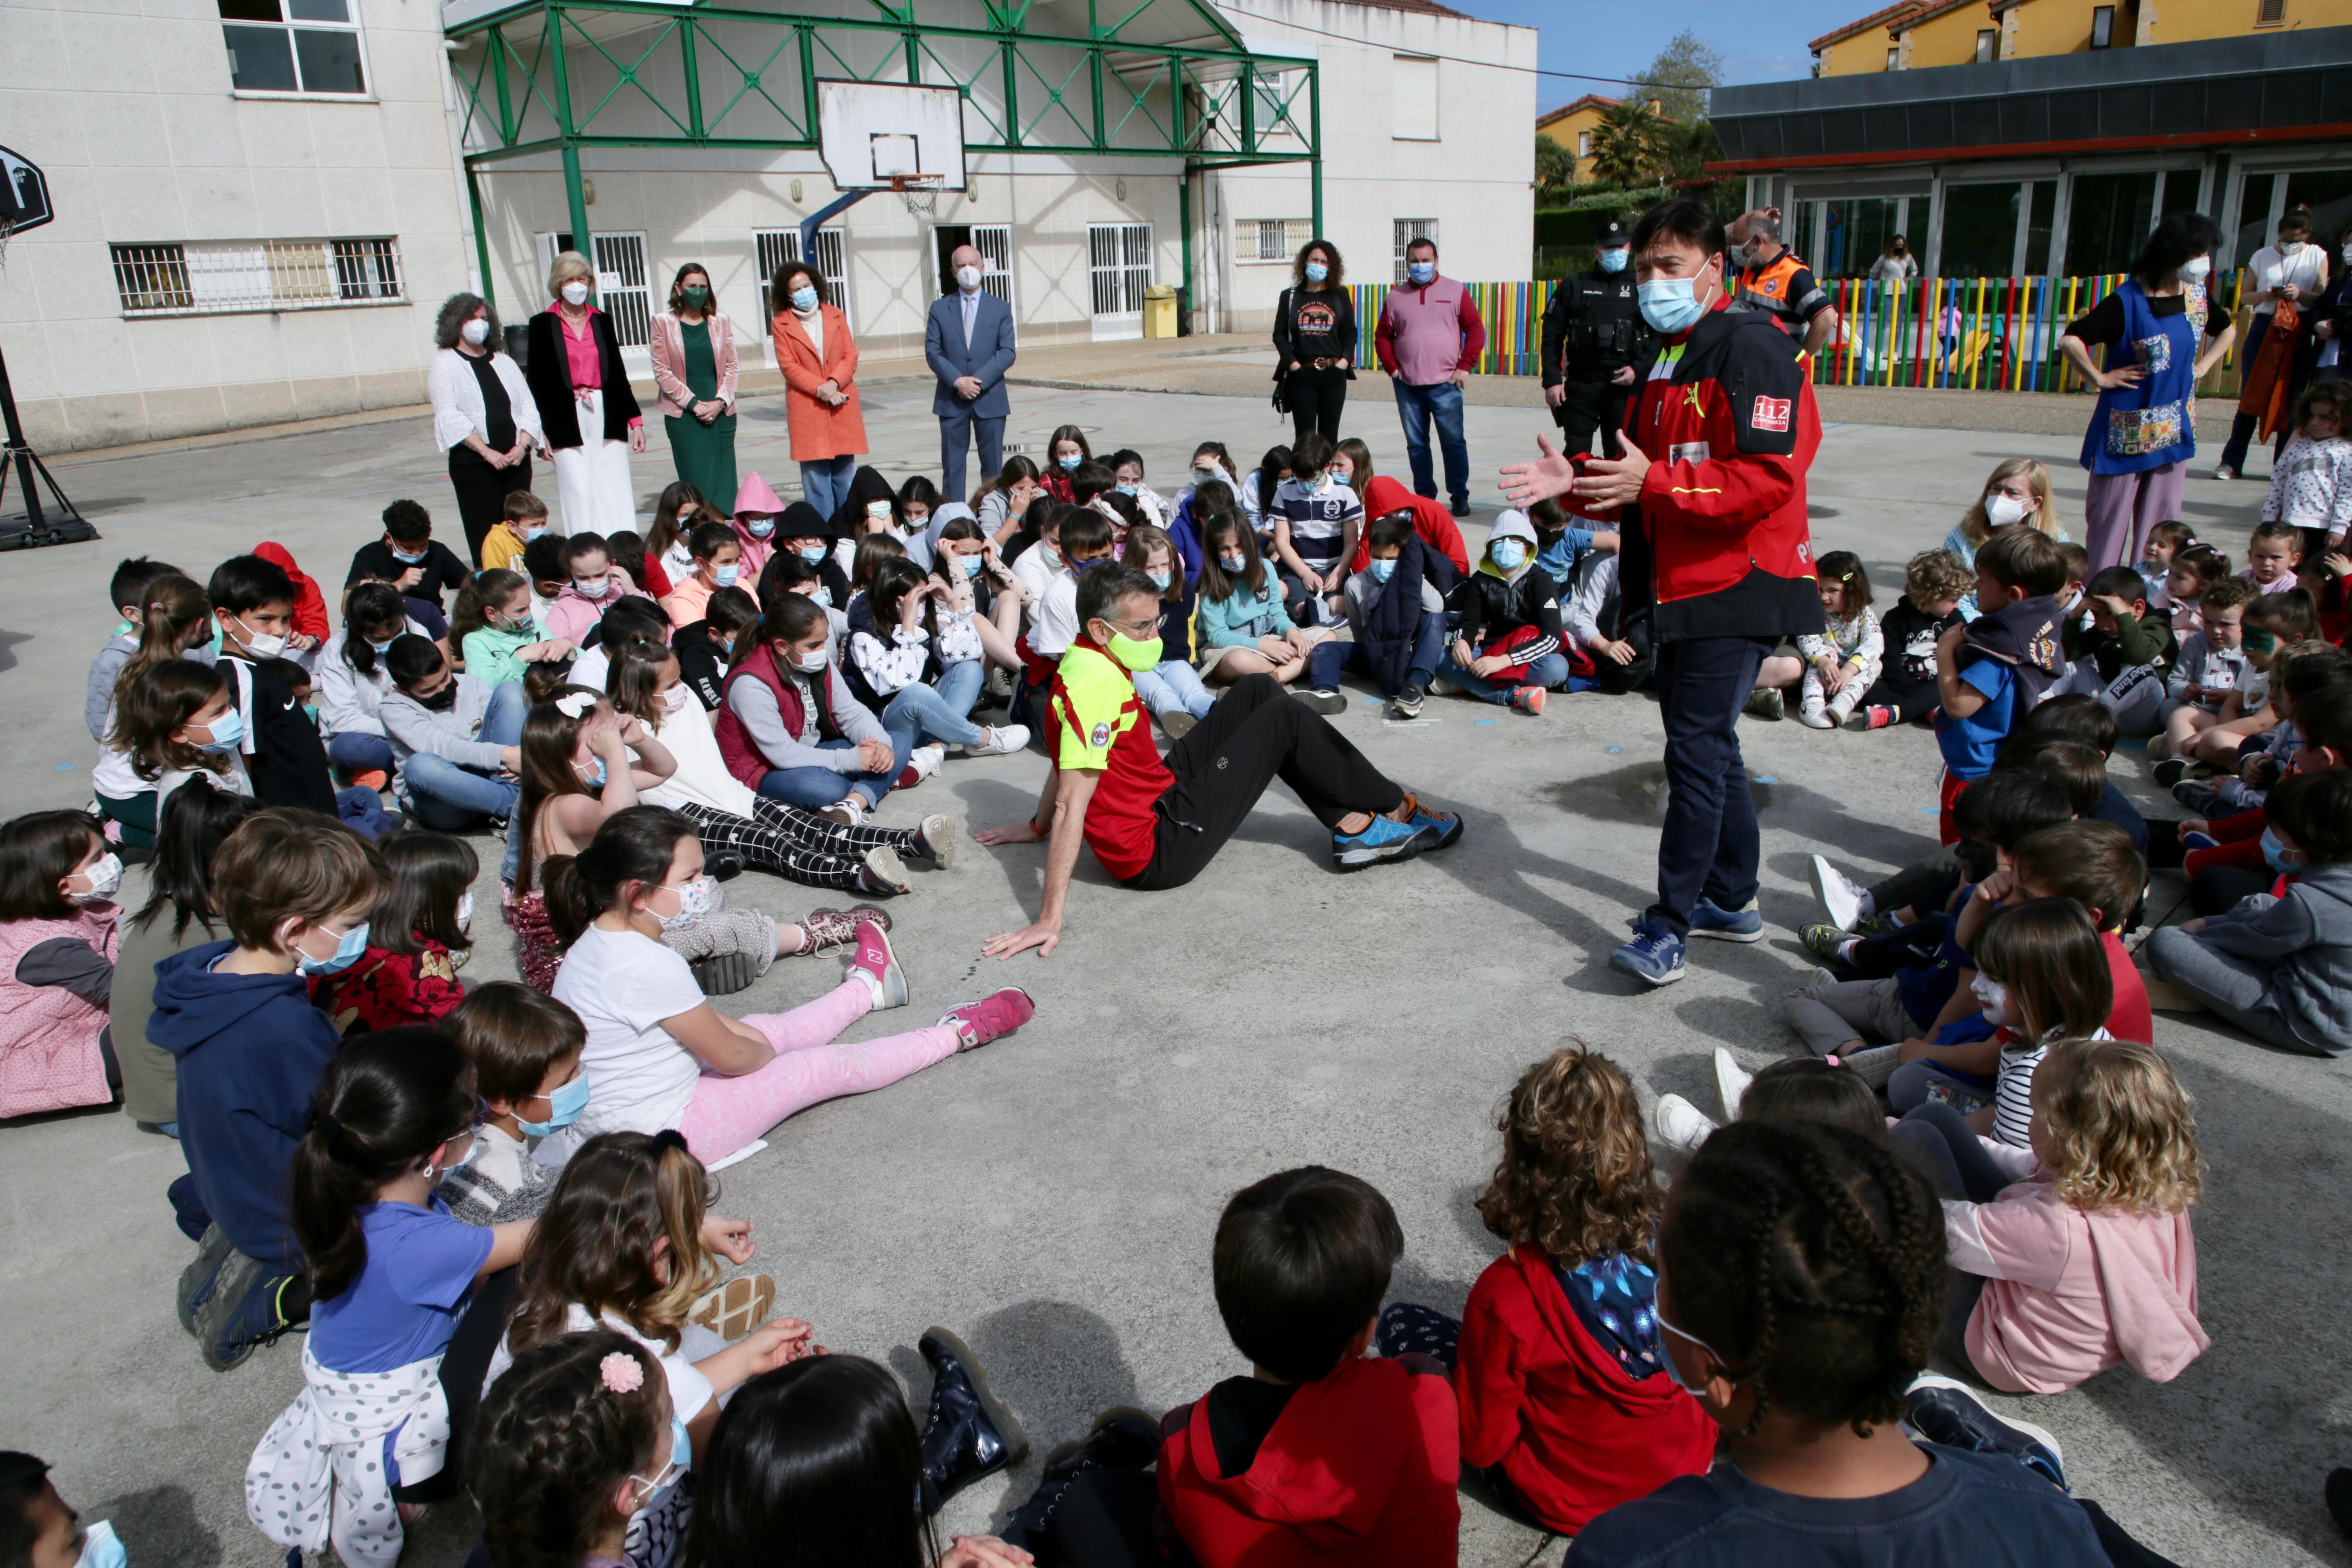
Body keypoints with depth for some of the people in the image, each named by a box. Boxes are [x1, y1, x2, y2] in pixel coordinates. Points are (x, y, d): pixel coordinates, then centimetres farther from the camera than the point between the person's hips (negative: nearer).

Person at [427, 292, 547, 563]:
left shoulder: (504, 362, 17)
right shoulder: (445, 364, 2)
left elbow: (528, 407, 10)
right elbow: (450, 418, -8)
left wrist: (522, 445, -7)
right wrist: (487, 452, -16)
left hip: (516, 460, 4)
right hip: (473, 463, -4)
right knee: (486, 535, -5)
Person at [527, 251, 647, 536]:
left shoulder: (602, 321, 12)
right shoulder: (543, 324, 3)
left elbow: (618, 373, 14)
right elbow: (536, 379, 2)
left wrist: (635, 420, 10)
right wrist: (540, 430, -4)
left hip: (607, 417, 2)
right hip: (567, 420, -2)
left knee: (616, 496, 1)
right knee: (579, 496, -4)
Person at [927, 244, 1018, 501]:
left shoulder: (1000, 308, 7)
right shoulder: (940, 308, 8)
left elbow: (1007, 353, -2)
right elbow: (932, 352, 1)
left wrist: (979, 381, -14)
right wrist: (957, 381, -14)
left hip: (990, 399, 0)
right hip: (951, 400, 0)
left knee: (993, 465, 3)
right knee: (952, 465, 1)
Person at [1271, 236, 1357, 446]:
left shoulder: (1341, 295, 9)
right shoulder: (1290, 297, 7)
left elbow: (1351, 332, 8)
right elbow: (1279, 335, 4)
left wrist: (1345, 360, -6)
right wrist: (1292, 363, -8)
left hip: (1334, 374, 1)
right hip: (1302, 374, -1)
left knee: (1329, 435, 5)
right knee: (1305, 435, -4)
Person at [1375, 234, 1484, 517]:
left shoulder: (1456, 292, 5)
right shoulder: (1395, 297, 11)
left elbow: (1476, 329, 3)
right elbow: (1382, 336, 15)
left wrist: (1465, 366, -4)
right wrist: (1392, 368, 2)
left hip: (1445, 384, -2)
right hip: (1407, 386, 3)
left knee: (1453, 441, -3)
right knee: (1416, 444, 6)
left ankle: (1460, 496, 6)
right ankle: (1424, 497, 15)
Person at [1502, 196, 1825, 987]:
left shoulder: (1751, 349, -13)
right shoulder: (1668, 355, 18)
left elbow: (1767, 477, -23)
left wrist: (1654, 482, -24)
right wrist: (1577, 481, 4)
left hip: (1738, 588, -10)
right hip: (1682, 586, 10)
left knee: (1698, 748, -10)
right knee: (1702, 741, 16)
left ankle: (1669, 926, -4)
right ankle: (1730, 899, 29)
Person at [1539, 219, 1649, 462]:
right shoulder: (1574, 286, 8)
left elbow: (1659, 337, 7)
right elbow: (1552, 336, 6)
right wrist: (1552, 380, -3)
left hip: (1623, 385, 0)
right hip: (1581, 385, 0)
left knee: (1619, 454, 3)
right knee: (1576, 453, 0)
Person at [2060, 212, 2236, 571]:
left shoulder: (2197, 296, 5)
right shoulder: (2128, 301, -15)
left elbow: (2227, 329, 25)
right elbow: (2070, 341, -24)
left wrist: (2202, 366, 11)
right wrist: (2100, 379, -16)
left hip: (2174, 428, 6)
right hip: (2126, 429, -6)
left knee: (2161, 518, 7)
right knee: (2109, 516, 2)